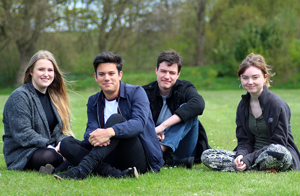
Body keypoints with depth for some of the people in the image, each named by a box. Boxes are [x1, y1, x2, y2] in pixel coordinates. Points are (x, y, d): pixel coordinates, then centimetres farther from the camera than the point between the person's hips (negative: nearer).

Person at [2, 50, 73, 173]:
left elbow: (65, 127, 14)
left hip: (52, 148, 7)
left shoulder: (55, 96, 17)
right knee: (49, 156, -41)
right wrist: (48, 146, -24)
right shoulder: (19, 97, -6)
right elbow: (22, 133, -15)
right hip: (22, 154, -6)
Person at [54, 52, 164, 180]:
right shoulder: (93, 101, 13)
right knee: (66, 144, -15)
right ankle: (117, 174, -37)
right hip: (112, 158, 5)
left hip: (140, 159, -4)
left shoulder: (136, 93, -2)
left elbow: (139, 124, -20)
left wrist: (110, 132, -40)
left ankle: (82, 169, -46)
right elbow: (90, 129, -3)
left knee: (116, 119, -28)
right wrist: (92, 137, -31)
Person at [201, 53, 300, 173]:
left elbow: (278, 143, -14)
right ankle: (261, 170, -20)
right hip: (253, 154, 7)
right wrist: (241, 155, -18)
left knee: (276, 150, -44)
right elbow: (244, 140, 7)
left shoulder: (278, 105, -11)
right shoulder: (243, 106, 8)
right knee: (207, 156, -12)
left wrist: (249, 159, -22)